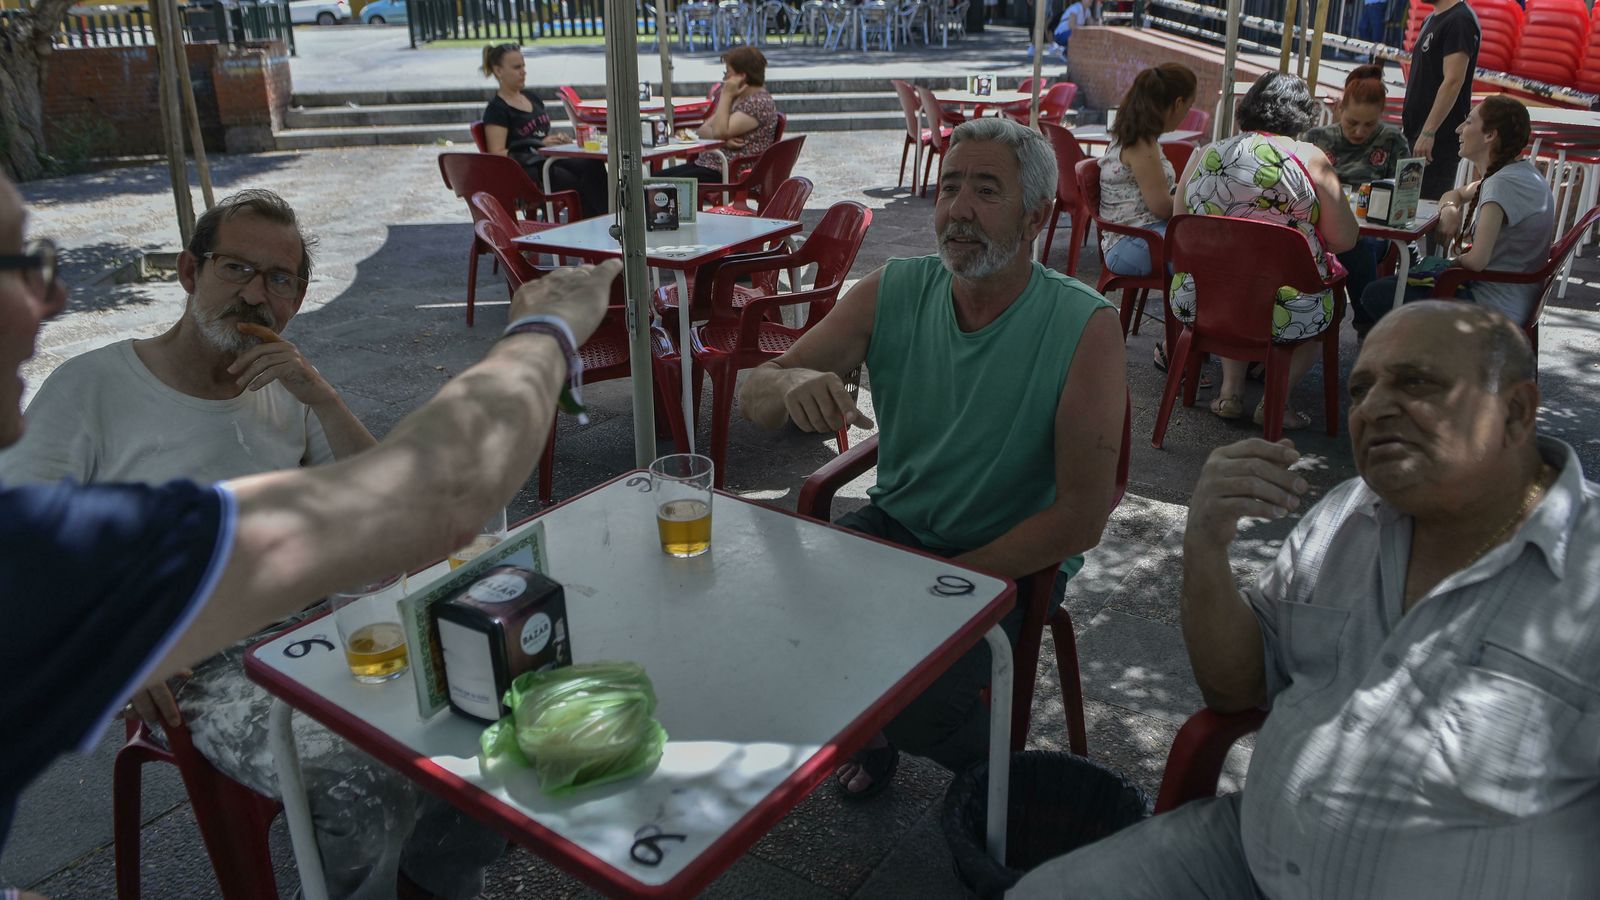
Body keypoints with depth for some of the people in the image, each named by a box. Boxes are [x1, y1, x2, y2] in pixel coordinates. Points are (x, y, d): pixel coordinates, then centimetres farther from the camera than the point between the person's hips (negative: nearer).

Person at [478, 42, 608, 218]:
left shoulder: (532, 98, 24)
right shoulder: (496, 109, -2)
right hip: (525, 171, -7)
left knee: (593, 165, -24)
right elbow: (497, 154, -11)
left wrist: (559, 138, 8)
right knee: (576, 184, -33)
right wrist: (540, 145, -17)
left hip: (547, 159, 7)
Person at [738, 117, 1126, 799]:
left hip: (1013, 561, -4)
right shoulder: (892, 293, -7)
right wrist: (795, 384, -35)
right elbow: (753, 397, -10)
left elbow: (1082, 517, -18)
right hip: (894, 524, 4)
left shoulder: (1085, 326, -17)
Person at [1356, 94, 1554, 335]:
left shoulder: (1504, 184, -22)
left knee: (1375, 295, -10)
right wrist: (1449, 209, 0)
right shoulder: (1519, 173, 10)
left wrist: (1456, 261, -6)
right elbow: (1455, 194, 25)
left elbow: (1477, 260, -30)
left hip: (1493, 310, -10)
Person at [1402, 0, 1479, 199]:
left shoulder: (1460, 20, -11)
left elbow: (1453, 81, -19)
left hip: (1439, 138, -9)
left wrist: (1428, 132, -24)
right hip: (1415, 133, 9)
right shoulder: (1430, 20, 18)